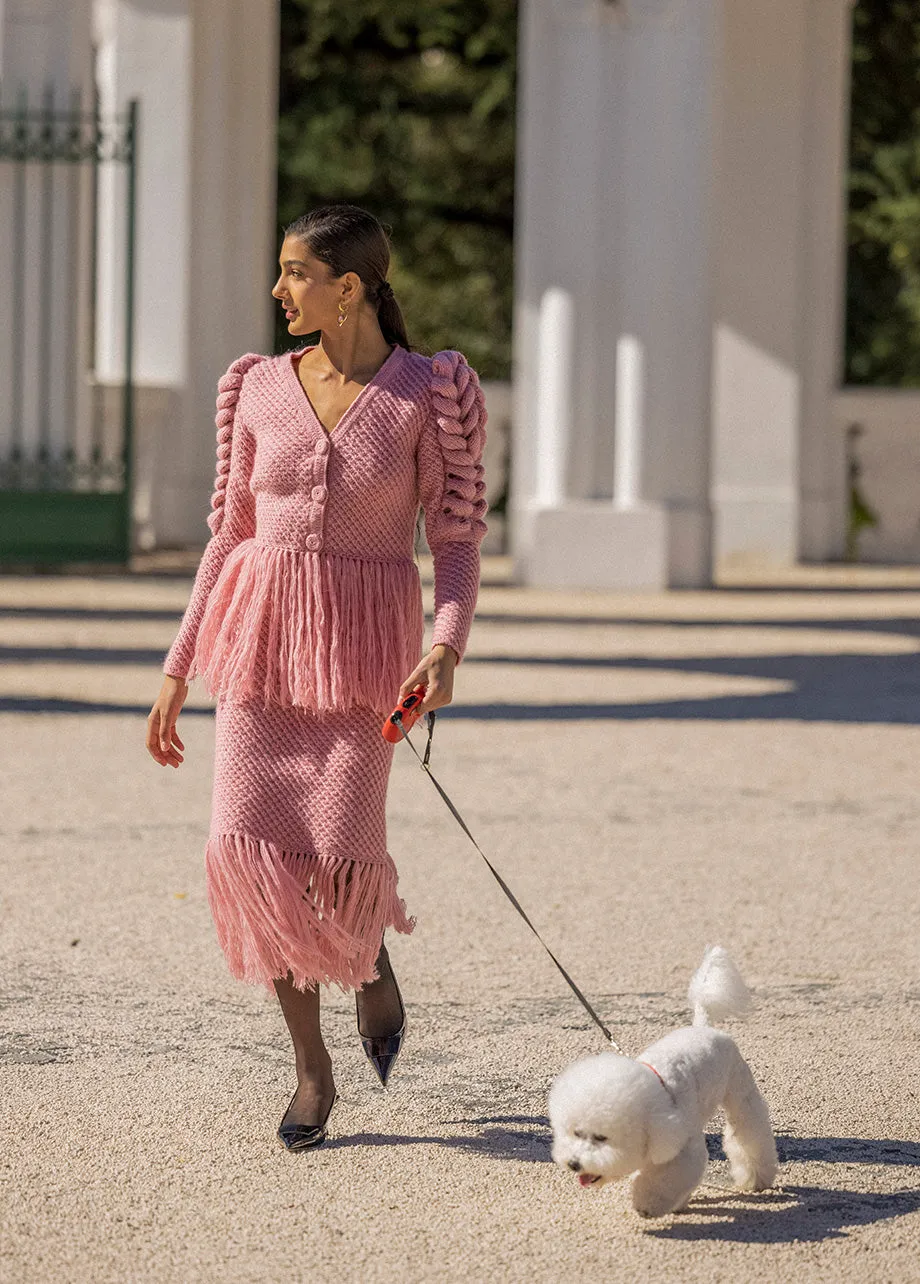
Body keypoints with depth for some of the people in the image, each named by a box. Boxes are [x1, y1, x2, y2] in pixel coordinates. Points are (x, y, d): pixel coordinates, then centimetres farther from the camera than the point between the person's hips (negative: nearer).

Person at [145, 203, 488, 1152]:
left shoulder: (428, 395, -3)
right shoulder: (259, 389, 6)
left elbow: (458, 540, -2)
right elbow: (230, 535, 12)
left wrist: (446, 649, -19)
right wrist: (177, 672, 10)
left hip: (364, 645, -3)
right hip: (260, 641, 3)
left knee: (342, 861, -14)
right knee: (249, 850, -10)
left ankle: (371, 951, 25)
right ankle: (311, 1067, 6)